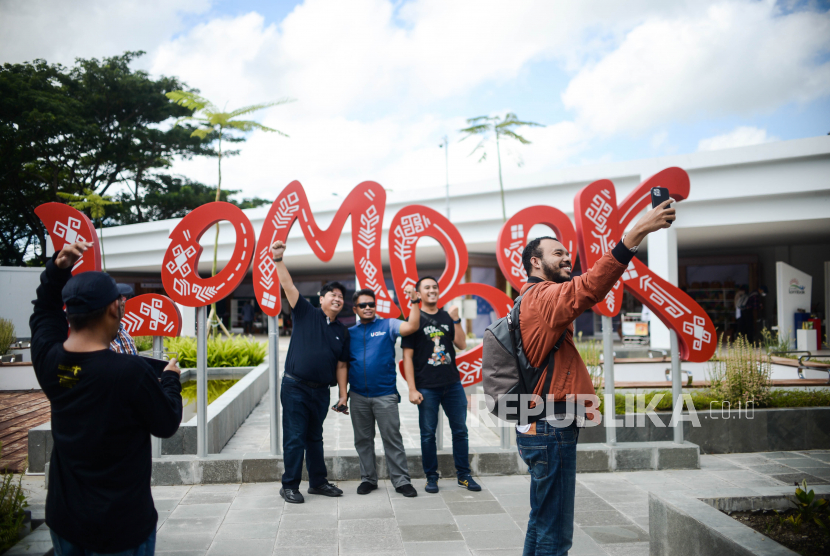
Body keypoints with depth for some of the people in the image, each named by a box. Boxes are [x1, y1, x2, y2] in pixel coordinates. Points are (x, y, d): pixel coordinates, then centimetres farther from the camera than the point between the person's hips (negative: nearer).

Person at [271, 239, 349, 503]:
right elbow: (289, 286, -10)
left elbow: (341, 366, 12)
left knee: (315, 437, 16)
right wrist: (278, 259, -21)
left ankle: (318, 482, 27)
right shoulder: (306, 313, 0)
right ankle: (289, 486, 10)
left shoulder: (342, 331, 10)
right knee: (294, 438, -1)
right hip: (295, 387, -4)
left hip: (321, 391, 4)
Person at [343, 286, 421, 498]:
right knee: (363, 440, 12)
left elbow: (412, 327, -15)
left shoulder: (387, 325, 3)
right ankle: (368, 479, 25)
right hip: (358, 396, 3)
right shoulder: (350, 333, 10)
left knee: (392, 439, 0)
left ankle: (401, 481, 8)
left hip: (385, 395, -3)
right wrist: (343, 394, 0)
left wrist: (414, 301, -22)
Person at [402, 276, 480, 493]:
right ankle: (431, 477, 17)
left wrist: (456, 320, -6)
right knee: (428, 433, 4)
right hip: (427, 387, -3)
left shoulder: (447, 317, 11)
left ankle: (464, 475, 19)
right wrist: (412, 389, -9)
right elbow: (407, 357, -3)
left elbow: (462, 344, 5)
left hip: (453, 384, 3)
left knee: (460, 430, 7)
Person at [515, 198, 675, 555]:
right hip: (551, 430, -11)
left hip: (544, 429, 11)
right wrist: (635, 234, -38)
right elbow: (587, 289, -32)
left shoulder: (539, 298, 20)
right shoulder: (542, 296, -17)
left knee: (542, 523, 21)